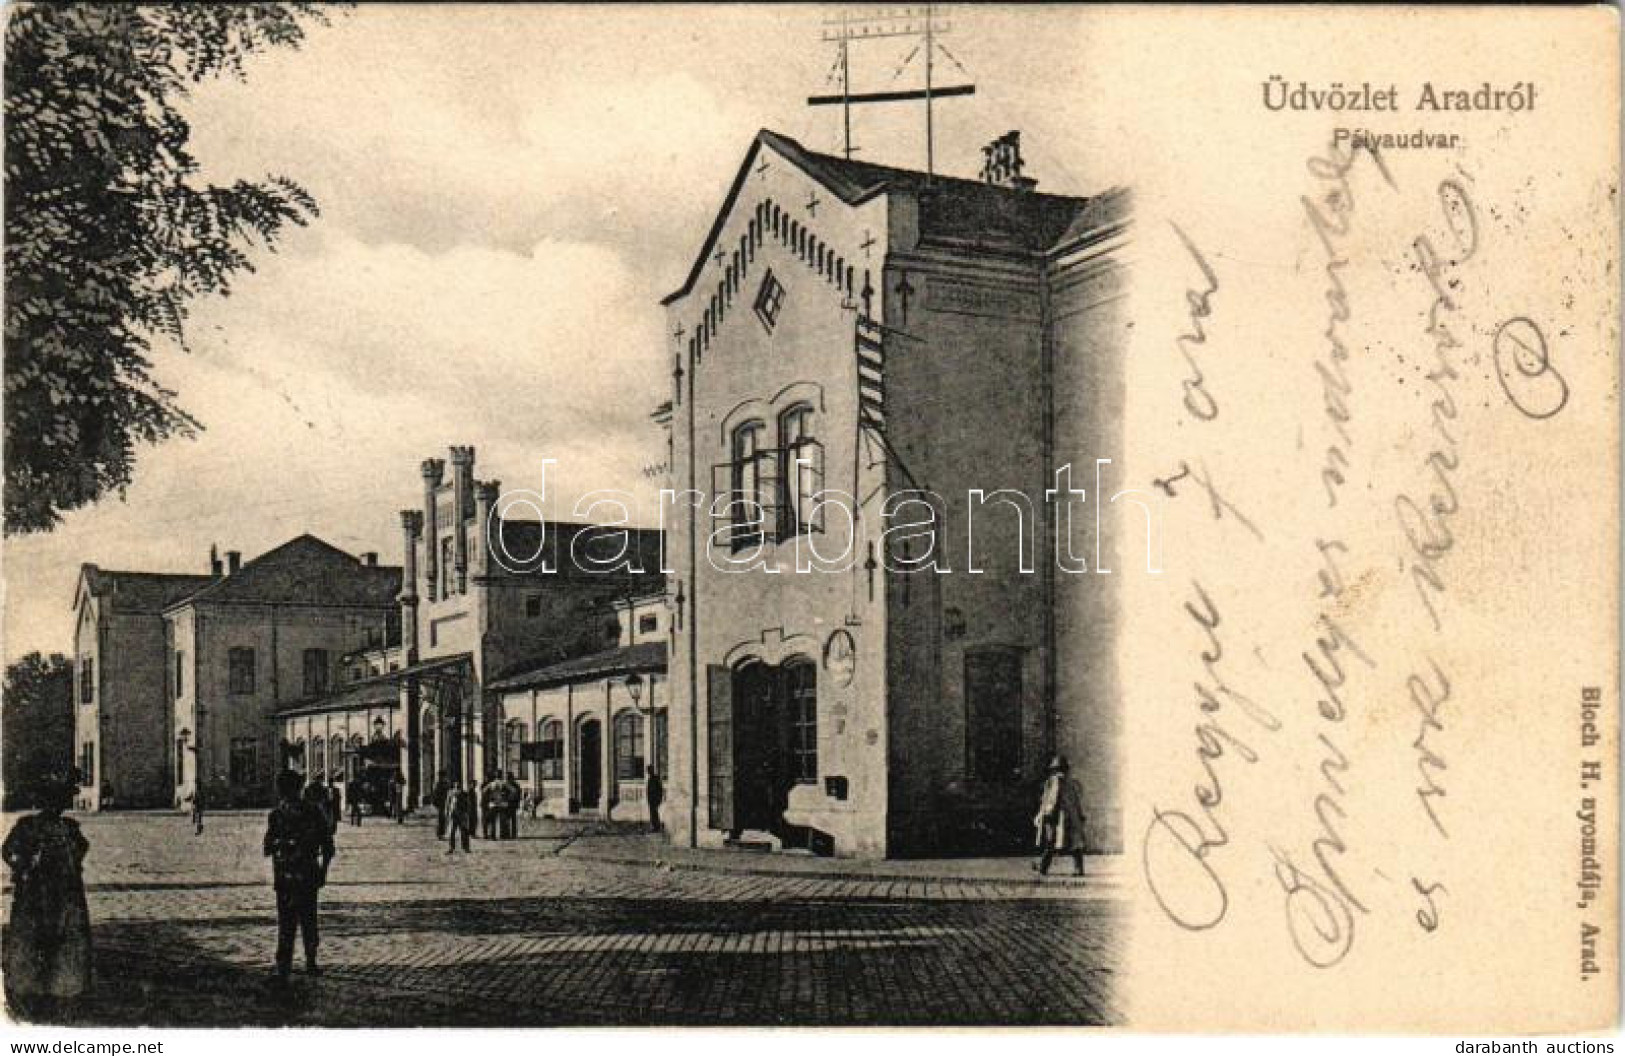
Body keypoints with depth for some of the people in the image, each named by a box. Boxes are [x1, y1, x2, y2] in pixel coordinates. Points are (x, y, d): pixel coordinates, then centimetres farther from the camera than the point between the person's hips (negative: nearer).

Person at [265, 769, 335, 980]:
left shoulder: (277, 816, -9)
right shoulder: (314, 813, 1)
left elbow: (268, 850, -7)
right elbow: (328, 847, 2)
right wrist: (323, 870, 13)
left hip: (285, 878, -3)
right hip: (309, 876, 3)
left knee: (286, 924, 2)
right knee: (309, 921, 15)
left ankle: (283, 967, -1)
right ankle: (311, 963, 21)